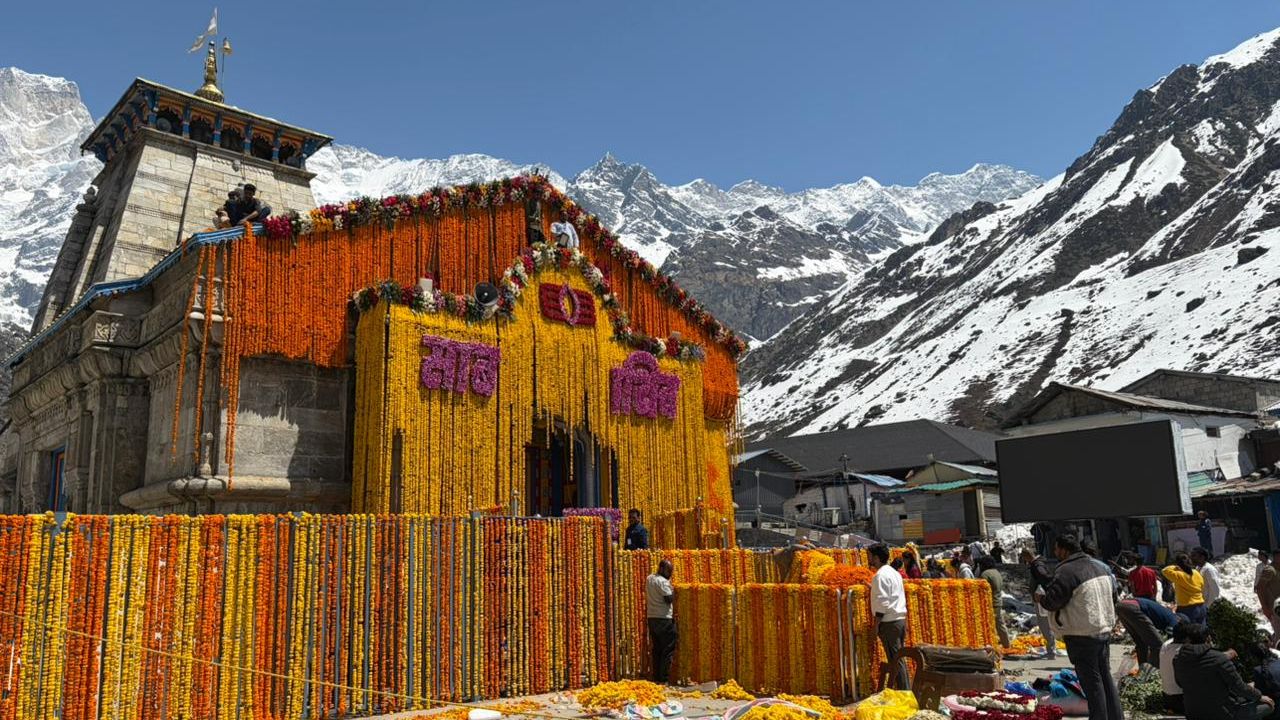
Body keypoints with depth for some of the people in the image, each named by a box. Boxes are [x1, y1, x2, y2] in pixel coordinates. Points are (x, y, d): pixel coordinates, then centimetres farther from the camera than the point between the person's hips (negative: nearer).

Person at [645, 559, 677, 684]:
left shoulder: (649, 579, 12)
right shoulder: (663, 581, -14)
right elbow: (669, 599, -16)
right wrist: (671, 586, -4)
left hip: (651, 618, 8)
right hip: (664, 619, -8)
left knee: (657, 650, 13)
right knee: (668, 650, -2)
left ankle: (656, 678, 15)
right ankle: (663, 680, -4)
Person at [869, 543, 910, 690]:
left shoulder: (881, 575, -14)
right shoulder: (895, 573, 15)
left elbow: (882, 603, -18)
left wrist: (875, 625, -14)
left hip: (889, 622, -9)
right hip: (900, 619, 9)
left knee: (895, 661, -4)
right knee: (899, 659, 14)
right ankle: (907, 689, 17)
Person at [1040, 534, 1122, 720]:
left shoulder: (1066, 572, -19)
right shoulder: (1098, 567, 10)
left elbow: (1051, 602, -20)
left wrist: (1040, 598, 0)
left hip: (1082, 636, -9)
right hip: (1104, 630, 9)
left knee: (1091, 681, -1)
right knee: (1106, 677, 18)